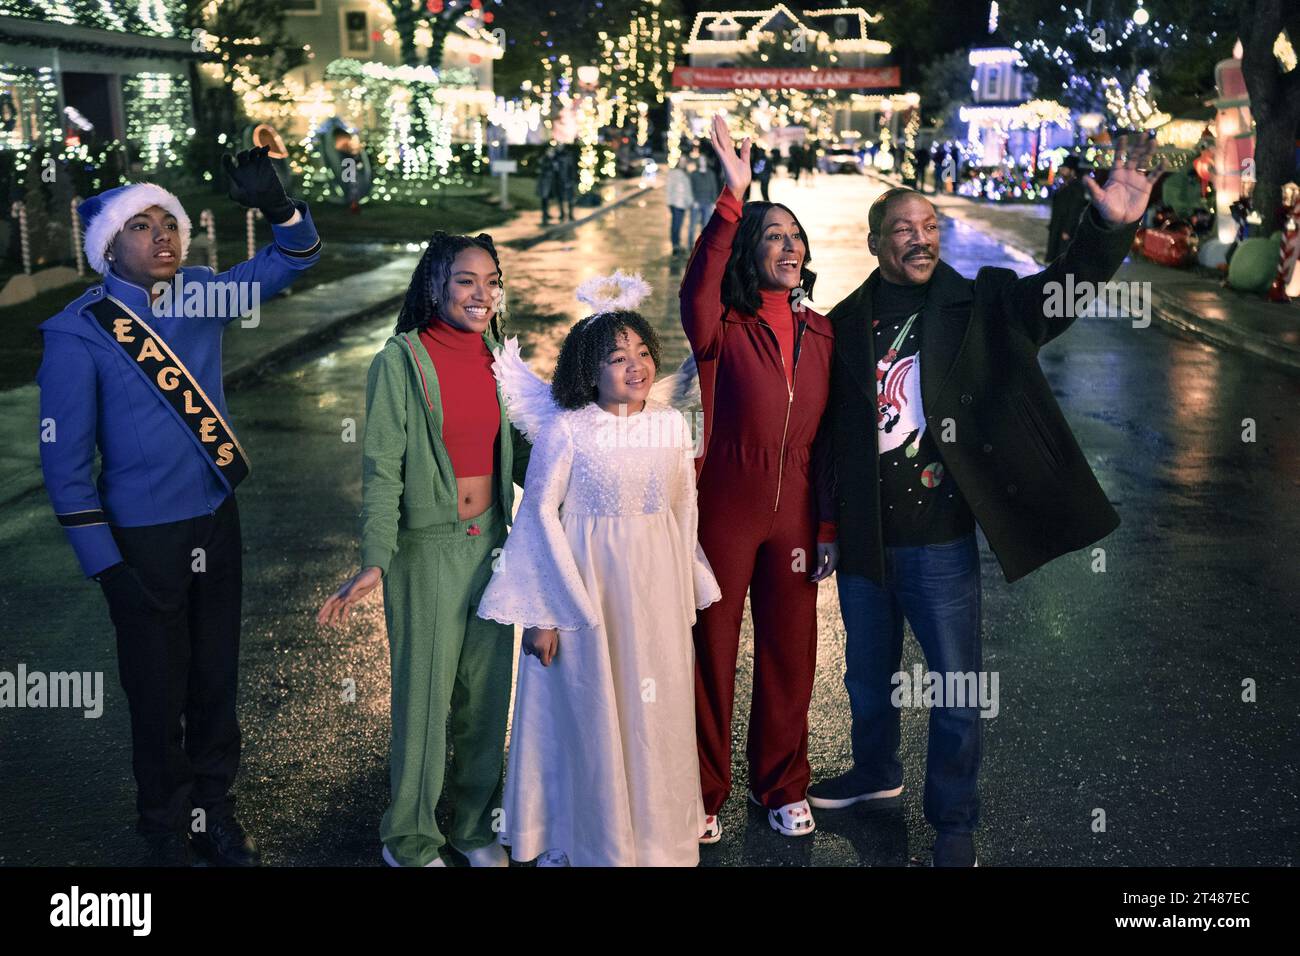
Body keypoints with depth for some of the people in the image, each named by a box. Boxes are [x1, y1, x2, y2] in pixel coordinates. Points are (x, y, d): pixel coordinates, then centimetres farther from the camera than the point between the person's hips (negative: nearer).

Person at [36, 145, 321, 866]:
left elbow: (293, 261, 8)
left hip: (216, 523, 4)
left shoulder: (199, 296, 0)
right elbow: (64, 460, -12)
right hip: (143, 540, -4)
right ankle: (167, 832, 30)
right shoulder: (78, 332, -12)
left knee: (216, 679, 16)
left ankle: (213, 809, 36)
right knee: (158, 695, 9)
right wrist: (105, 564, -14)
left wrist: (277, 207, -14)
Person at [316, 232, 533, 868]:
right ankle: (410, 841, 23)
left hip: (491, 541, 5)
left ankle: (475, 825, 31)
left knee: (487, 692, 12)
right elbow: (381, 469, -12)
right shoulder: (400, 361, -10)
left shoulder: (496, 359, 6)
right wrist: (373, 563, -20)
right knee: (424, 694, 3)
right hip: (427, 547, -5)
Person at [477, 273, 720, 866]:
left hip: (658, 591, 4)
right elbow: (541, 512, -8)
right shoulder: (567, 429, -11)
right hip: (586, 582, -3)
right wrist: (545, 612, -9)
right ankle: (592, 843, 24)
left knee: (656, 712, 11)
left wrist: (686, 593, 14)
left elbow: (684, 509, 10)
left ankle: (658, 833, 30)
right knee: (590, 713, 6)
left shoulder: (673, 425, 1)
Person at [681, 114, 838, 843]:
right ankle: (705, 795, 22)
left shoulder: (821, 335, 6)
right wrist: (733, 199, -38)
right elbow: (697, 293, -32)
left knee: (790, 654, 12)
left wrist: (828, 525, 5)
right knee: (713, 650, 6)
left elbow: (828, 435, 8)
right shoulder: (724, 329, -7)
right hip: (726, 506, -4)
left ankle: (783, 787, 30)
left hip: (795, 514, 4)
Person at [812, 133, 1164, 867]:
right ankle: (877, 772, 48)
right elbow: (825, 427, 4)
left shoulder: (979, 305, -4)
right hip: (863, 540, 3)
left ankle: (955, 821, 27)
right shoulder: (847, 323, 0)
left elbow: (1065, 286, -18)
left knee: (958, 693, 6)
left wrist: (1110, 228, -37)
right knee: (868, 675, 22)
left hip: (940, 541, -2)